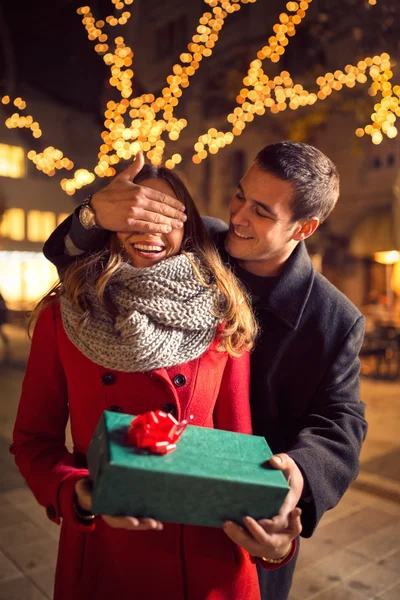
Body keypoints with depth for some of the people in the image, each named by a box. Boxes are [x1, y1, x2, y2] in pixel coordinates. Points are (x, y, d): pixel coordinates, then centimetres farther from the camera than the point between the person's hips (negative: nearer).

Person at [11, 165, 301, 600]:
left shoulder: (222, 321, -6)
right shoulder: (62, 317, -7)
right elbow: (33, 440, -1)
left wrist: (268, 529, -19)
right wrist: (79, 494, -19)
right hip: (101, 558, 0)